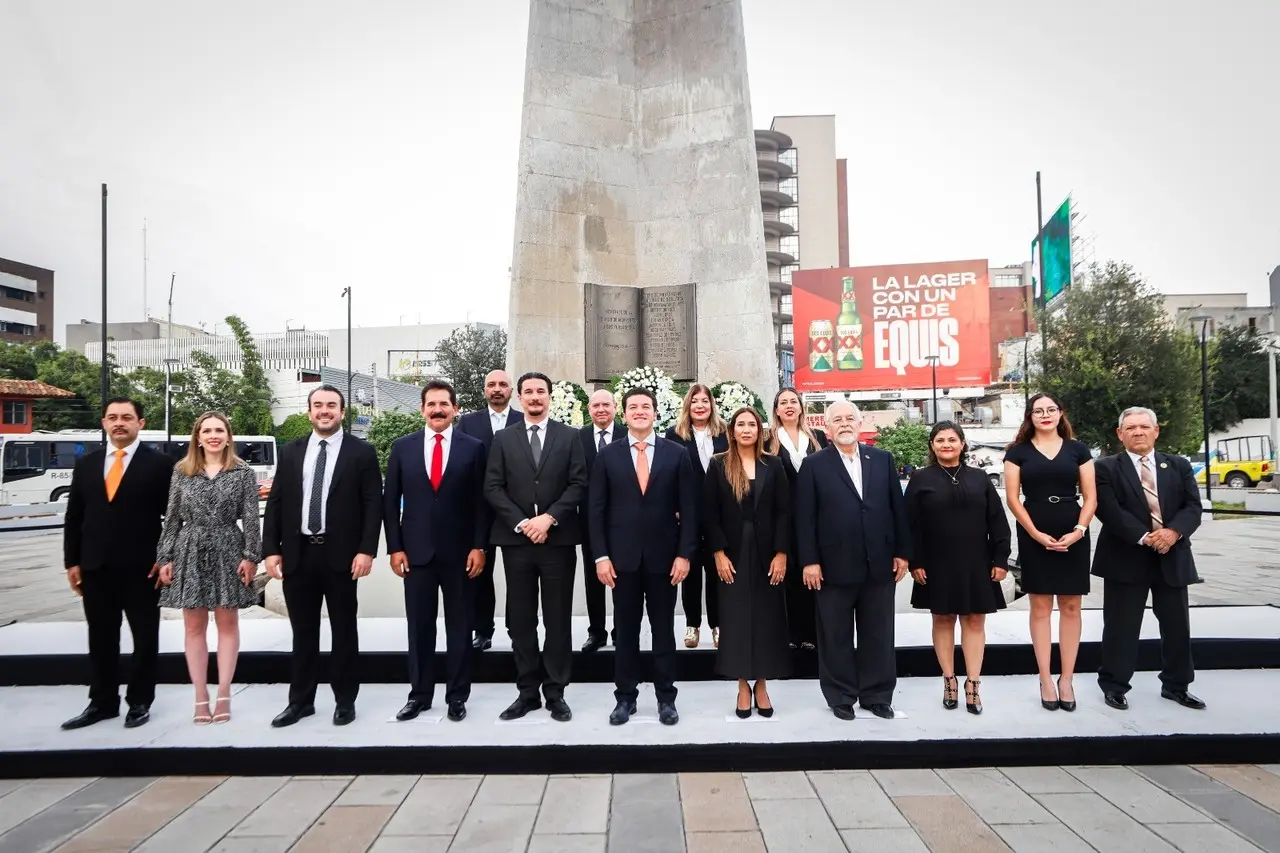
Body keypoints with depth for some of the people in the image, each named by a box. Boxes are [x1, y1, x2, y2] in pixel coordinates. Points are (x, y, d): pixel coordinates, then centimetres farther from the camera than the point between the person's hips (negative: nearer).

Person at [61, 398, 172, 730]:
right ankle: (102, 702, 25)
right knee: (100, 638, 12)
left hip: (142, 568, -4)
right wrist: (72, 561, 6)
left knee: (145, 638, 6)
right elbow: (73, 516, 11)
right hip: (95, 567, 4)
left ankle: (139, 702, 20)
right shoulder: (85, 464, 9)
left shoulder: (159, 464, -4)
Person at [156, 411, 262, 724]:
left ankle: (223, 694, 12)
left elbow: (250, 518, -3)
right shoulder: (181, 472, 6)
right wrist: (165, 558, 2)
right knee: (194, 626, 5)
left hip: (228, 552, -2)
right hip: (190, 553, 2)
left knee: (227, 623, 4)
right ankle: (201, 697, 14)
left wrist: (251, 556, -10)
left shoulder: (243, 472, 1)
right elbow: (172, 518, 7)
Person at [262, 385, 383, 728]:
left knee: (344, 630, 8)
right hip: (296, 554, 3)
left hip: (341, 555, -3)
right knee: (302, 632, 13)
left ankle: (345, 700, 20)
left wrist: (366, 550, -14)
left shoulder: (362, 452, -2)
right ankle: (300, 700, 26)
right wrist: (271, 549, 1)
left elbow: (373, 505, -6)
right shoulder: (290, 452, 9)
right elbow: (275, 503, 8)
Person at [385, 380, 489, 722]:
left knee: (459, 628, 8)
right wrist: (395, 547, 0)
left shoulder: (473, 447, 0)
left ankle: (457, 695, 21)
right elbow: (390, 501, 6)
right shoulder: (403, 447, 5)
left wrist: (479, 546, -7)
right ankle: (419, 694, 25)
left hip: (460, 552, -1)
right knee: (419, 627, 10)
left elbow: (481, 501, -1)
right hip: (416, 551, 2)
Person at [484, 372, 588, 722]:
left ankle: (555, 692, 16)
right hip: (516, 540, 1)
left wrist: (549, 517, -13)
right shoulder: (503, 439, 8)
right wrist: (522, 523, -11)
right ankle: (528, 691, 19)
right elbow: (492, 488, 1)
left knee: (558, 619, 5)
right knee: (521, 620, 7)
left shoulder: (569, 437, 5)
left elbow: (578, 484, -2)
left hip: (558, 539, -1)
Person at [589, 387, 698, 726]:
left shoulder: (677, 454, 0)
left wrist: (684, 554, -7)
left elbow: (688, 508, -1)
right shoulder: (608, 455, 2)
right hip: (622, 556, 1)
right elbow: (596, 509, 1)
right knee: (625, 630, 10)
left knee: (663, 629, 10)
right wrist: (600, 555, -5)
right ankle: (625, 697, 23)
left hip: (663, 555, 0)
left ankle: (666, 698, 23)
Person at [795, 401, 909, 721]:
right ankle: (841, 697, 23)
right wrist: (809, 561, -10)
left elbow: (897, 507, 8)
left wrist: (901, 552, 4)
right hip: (834, 567, -2)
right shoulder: (814, 465, -1)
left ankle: (878, 695, 27)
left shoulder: (883, 459, 8)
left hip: (879, 564, 3)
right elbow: (805, 517, -5)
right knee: (836, 637, 8)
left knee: (878, 635, 12)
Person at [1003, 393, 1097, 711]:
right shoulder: (1018, 452, 3)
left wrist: (1078, 530, -10)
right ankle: (1046, 680, 9)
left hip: (1073, 536, 1)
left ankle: (1066, 679, 13)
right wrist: (1036, 534, -10)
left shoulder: (1077, 449, 7)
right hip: (1034, 537, -1)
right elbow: (1012, 497, -1)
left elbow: (1090, 496, 5)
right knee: (1040, 606, 3)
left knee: (1070, 607, 4)